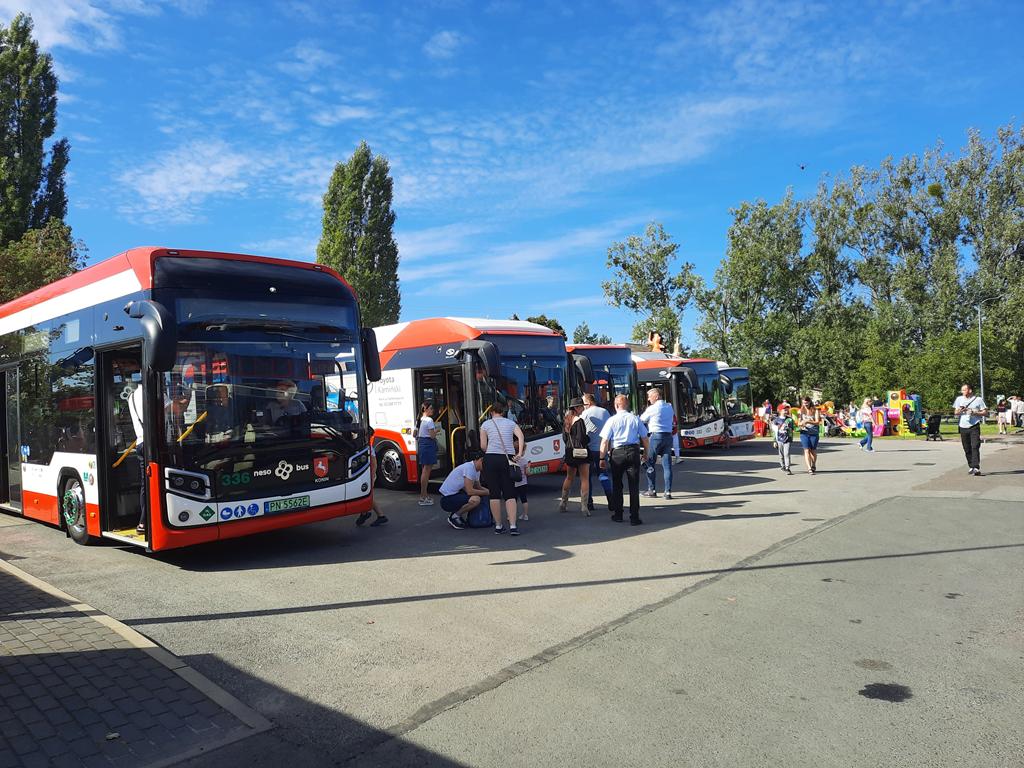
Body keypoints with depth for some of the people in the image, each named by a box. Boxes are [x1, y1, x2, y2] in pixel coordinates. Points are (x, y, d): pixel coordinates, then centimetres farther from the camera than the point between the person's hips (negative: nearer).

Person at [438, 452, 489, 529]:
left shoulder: (476, 469, 9)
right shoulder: (469, 468, -21)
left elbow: (478, 487, 19)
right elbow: (470, 491, -26)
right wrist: (486, 492, -15)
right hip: (447, 499, -10)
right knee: (475, 500, -30)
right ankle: (454, 517, -7)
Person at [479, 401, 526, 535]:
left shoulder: (486, 424, 7)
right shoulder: (511, 423, 12)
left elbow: (483, 446, -1)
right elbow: (521, 437, -6)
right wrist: (519, 454, -9)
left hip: (490, 459, -1)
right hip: (507, 459, 1)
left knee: (494, 493, 5)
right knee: (509, 494, 4)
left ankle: (498, 525, 8)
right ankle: (513, 526, -7)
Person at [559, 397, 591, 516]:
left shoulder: (565, 420, 5)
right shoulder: (579, 421, -17)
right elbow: (582, 438, -19)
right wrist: (588, 440, 0)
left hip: (569, 451, 7)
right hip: (581, 451, -7)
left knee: (569, 477, 21)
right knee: (585, 479, 0)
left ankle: (563, 503, 26)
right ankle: (584, 506, -3)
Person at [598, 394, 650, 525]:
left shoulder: (612, 420, -2)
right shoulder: (635, 419, 4)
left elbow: (604, 442, -5)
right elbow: (645, 439, 7)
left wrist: (602, 458, 1)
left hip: (617, 453, -1)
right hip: (633, 452, 1)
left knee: (617, 485, 12)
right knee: (634, 485, 3)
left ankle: (617, 515, 18)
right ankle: (634, 517, 1)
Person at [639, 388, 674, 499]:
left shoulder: (652, 408, -8)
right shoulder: (669, 407, 11)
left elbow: (642, 420, 1)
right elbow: (672, 419, 17)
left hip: (656, 436, -5)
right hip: (668, 436, 5)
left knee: (650, 463, 6)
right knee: (667, 464, 3)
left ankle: (651, 490, 7)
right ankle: (668, 491, 0)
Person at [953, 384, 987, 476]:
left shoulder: (978, 399, 2)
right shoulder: (959, 399, 12)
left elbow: (985, 412, 2)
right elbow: (955, 412, 14)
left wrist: (975, 413, -14)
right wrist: (960, 411, -8)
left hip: (974, 427, -4)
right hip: (963, 427, 4)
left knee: (975, 447, -13)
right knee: (967, 449, 8)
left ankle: (976, 467, -16)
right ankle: (971, 466, 20)